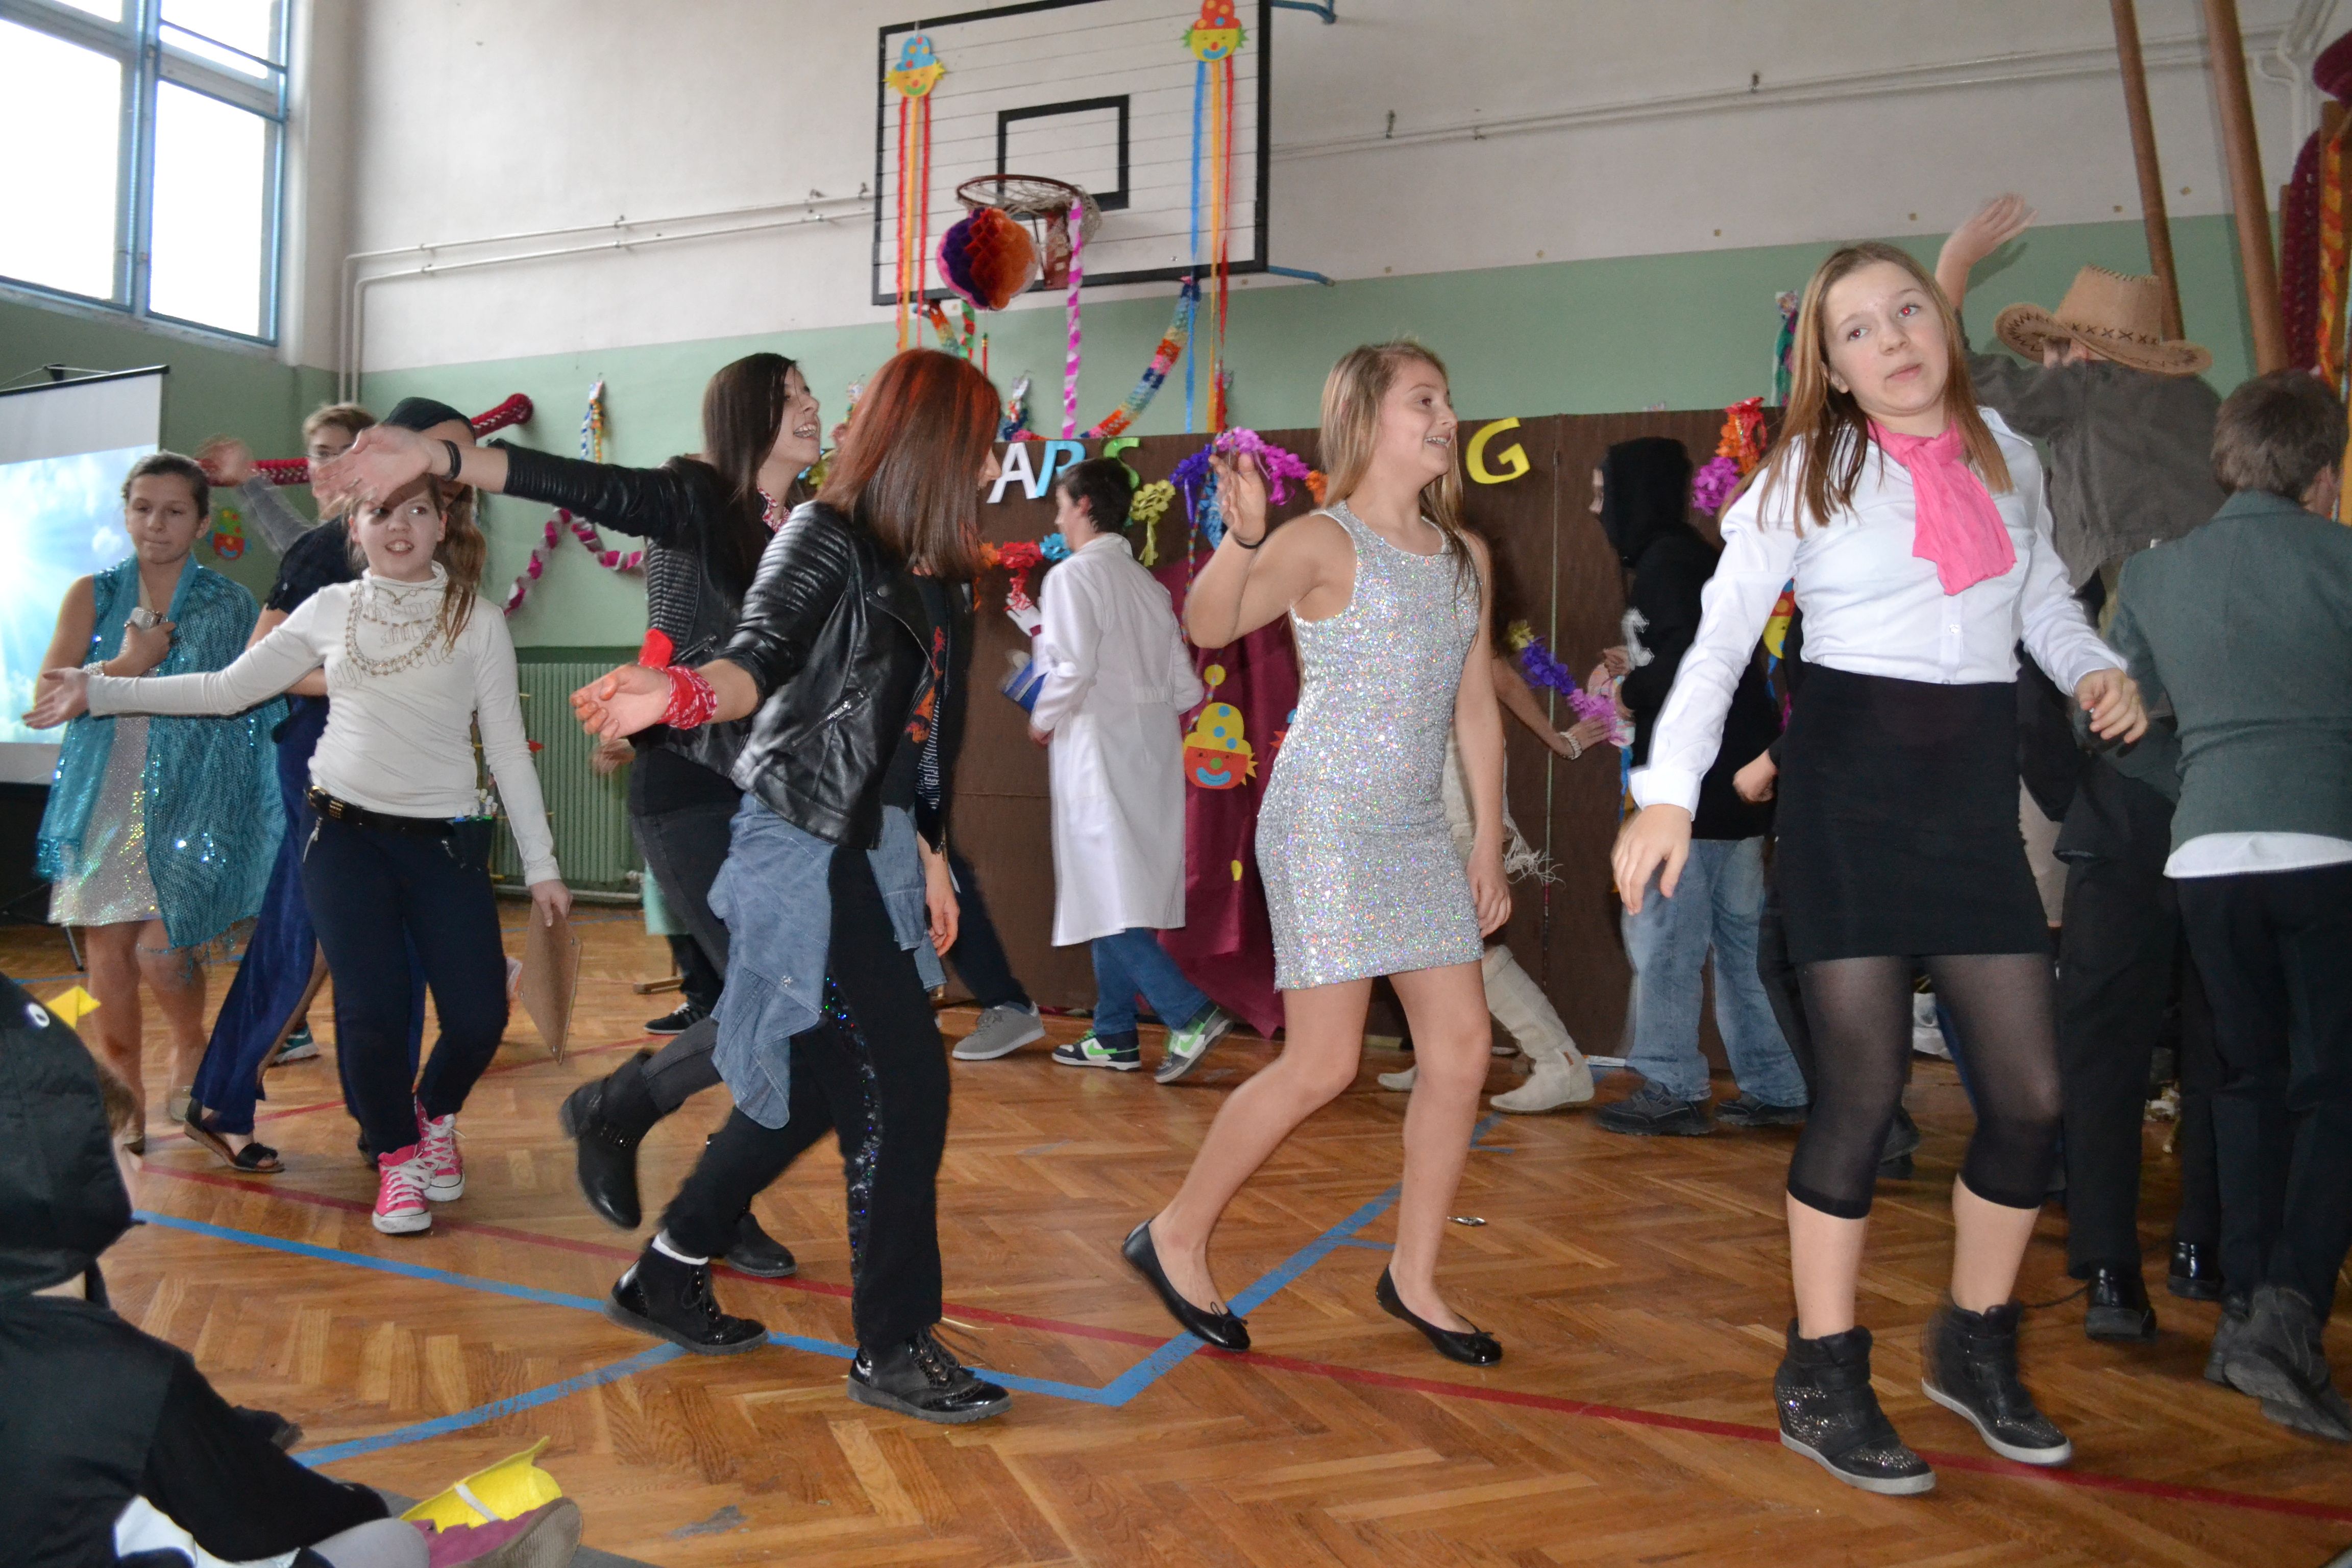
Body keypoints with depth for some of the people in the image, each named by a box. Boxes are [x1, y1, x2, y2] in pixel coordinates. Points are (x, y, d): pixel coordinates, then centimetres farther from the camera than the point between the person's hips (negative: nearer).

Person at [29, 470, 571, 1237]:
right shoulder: (330, 609, 4)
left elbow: (508, 749, -1)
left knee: (478, 1016, -8)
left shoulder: (477, 621, -1)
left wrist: (540, 864, -2)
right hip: (347, 833, 1)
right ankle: (396, 1155, 20)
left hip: (446, 841, -1)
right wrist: (98, 691, 1)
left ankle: (436, 1117, 26)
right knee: (371, 1012, -7)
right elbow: (226, 690, 7)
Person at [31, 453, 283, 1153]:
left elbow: (244, 694, 5)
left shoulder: (229, 605, 5)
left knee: (161, 949, -13)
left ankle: (192, 1049, 17)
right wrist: (128, 665, -10)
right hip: (106, 798, 2)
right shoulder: (93, 595, 8)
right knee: (108, 945, 2)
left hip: (189, 799, -2)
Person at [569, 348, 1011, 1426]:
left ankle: (665, 1280, 30)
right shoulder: (824, 539, -10)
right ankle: (895, 1349, 3)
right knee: (904, 1086, -8)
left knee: (814, 1086, 15)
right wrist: (679, 693, -46)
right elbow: (760, 660, -25)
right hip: (805, 854, -9)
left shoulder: (899, 567, 15)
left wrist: (921, 852, 20)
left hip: (862, 855, 10)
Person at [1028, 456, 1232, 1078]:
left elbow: (1074, 669, -19)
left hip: (1100, 753, -8)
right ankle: (1113, 1038, 19)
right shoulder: (1148, 584, 14)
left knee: (1108, 900, -5)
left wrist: (1044, 720, -3)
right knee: (1124, 898, 13)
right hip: (1153, 756, 8)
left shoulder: (1074, 576, -8)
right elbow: (1187, 689, 11)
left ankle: (1191, 1014, -14)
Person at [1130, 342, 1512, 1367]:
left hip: (1418, 829, 7)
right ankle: (1177, 1237, 14)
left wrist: (1489, 845, 12)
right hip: (1325, 820, -7)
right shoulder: (1324, 542, -8)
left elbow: (1476, 707, 15)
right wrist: (1243, 537, -41)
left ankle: (1413, 1276, 19)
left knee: (1462, 1049, 4)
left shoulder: (1465, 556, 13)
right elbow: (1209, 625, -23)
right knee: (1324, 1065, -6)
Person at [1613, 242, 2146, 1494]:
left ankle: (1974, 1349, 26)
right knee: (1863, 1085, -6)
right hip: (1848, 780, -4)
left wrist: (2097, 670, 0)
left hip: (1976, 791, 5)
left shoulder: (2006, 454, 11)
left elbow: (2043, 595, 23)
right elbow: (1721, 639, -8)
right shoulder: (1806, 475, -2)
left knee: (2031, 1088, 3)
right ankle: (1822, 1383, 10)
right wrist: (1668, 791, -22)